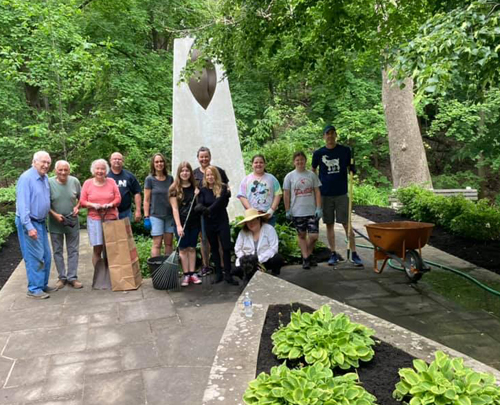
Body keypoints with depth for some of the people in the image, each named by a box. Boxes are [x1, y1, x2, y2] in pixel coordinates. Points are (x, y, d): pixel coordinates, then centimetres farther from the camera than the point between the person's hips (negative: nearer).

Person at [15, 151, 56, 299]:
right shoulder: (26, 178, -16)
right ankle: (34, 289, 5)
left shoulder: (45, 178, 8)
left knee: (46, 255, 12)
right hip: (29, 222, -8)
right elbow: (22, 204, -21)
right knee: (34, 256, -4)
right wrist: (29, 227, -25)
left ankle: (43, 284, 23)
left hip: (41, 222, 8)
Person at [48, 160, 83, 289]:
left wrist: (77, 207, -11)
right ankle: (62, 277, 21)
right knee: (57, 251, 8)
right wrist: (55, 214, -16)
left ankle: (72, 277, 16)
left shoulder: (74, 181, -6)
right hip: (55, 223, -1)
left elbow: (81, 198, 7)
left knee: (73, 251, 6)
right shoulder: (49, 183, -11)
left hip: (72, 222, 1)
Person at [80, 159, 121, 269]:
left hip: (111, 218, 1)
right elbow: (82, 201, 5)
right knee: (97, 248, -4)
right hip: (94, 219, -1)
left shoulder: (111, 182, 8)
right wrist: (93, 205, -13)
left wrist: (110, 204, -13)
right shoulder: (87, 183, 7)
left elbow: (118, 198, 6)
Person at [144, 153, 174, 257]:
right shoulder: (150, 179, -3)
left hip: (169, 215, 4)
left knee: (169, 243, 8)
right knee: (157, 244, -4)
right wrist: (146, 217, -8)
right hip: (156, 215, -4)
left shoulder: (170, 178, 8)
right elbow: (146, 200, -3)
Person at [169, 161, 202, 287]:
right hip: (181, 222, -3)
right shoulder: (175, 189, -5)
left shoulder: (195, 186, 6)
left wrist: (198, 195, -5)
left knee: (192, 248, 8)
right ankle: (186, 275, 8)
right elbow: (175, 208, -9)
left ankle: (192, 273, 13)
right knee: (183, 248, 2)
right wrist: (178, 225, -15)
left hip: (194, 221, 3)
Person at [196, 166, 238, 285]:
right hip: (209, 223, 3)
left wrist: (209, 209, -26)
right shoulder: (203, 190, 3)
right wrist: (201, 208, -30)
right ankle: (218, 273, 20)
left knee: (226, 247, -5)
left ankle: (228, 275, 3)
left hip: (222, 221, -2)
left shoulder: (223, 188, -4)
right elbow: (200, 204, -6)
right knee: (214, 248, 10)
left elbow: (223, 204, -14)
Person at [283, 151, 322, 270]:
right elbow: (286, 195, 3)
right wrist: (288, 211, 0)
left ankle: (309, 254, 21)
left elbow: (317, 192, 5)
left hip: (312, 211, 0)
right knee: (301, 235, 7)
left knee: (314, 236, -5)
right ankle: (306, 258, 17)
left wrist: (319, 208, -3)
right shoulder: (289, 176, 2)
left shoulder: (311, 175, 5)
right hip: (297, 212, 0)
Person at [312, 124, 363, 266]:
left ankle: (354, 254, 2)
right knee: (329, 224, 7)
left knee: (347, 224, -2)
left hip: (342, 193, -1)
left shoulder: (345, 151, 2)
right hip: (325, 194, 1)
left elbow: (351, 169, 10)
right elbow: (313, 172, 13)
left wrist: (353, 169, -13)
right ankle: (333, 254, 16)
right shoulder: (318, 153, 3)